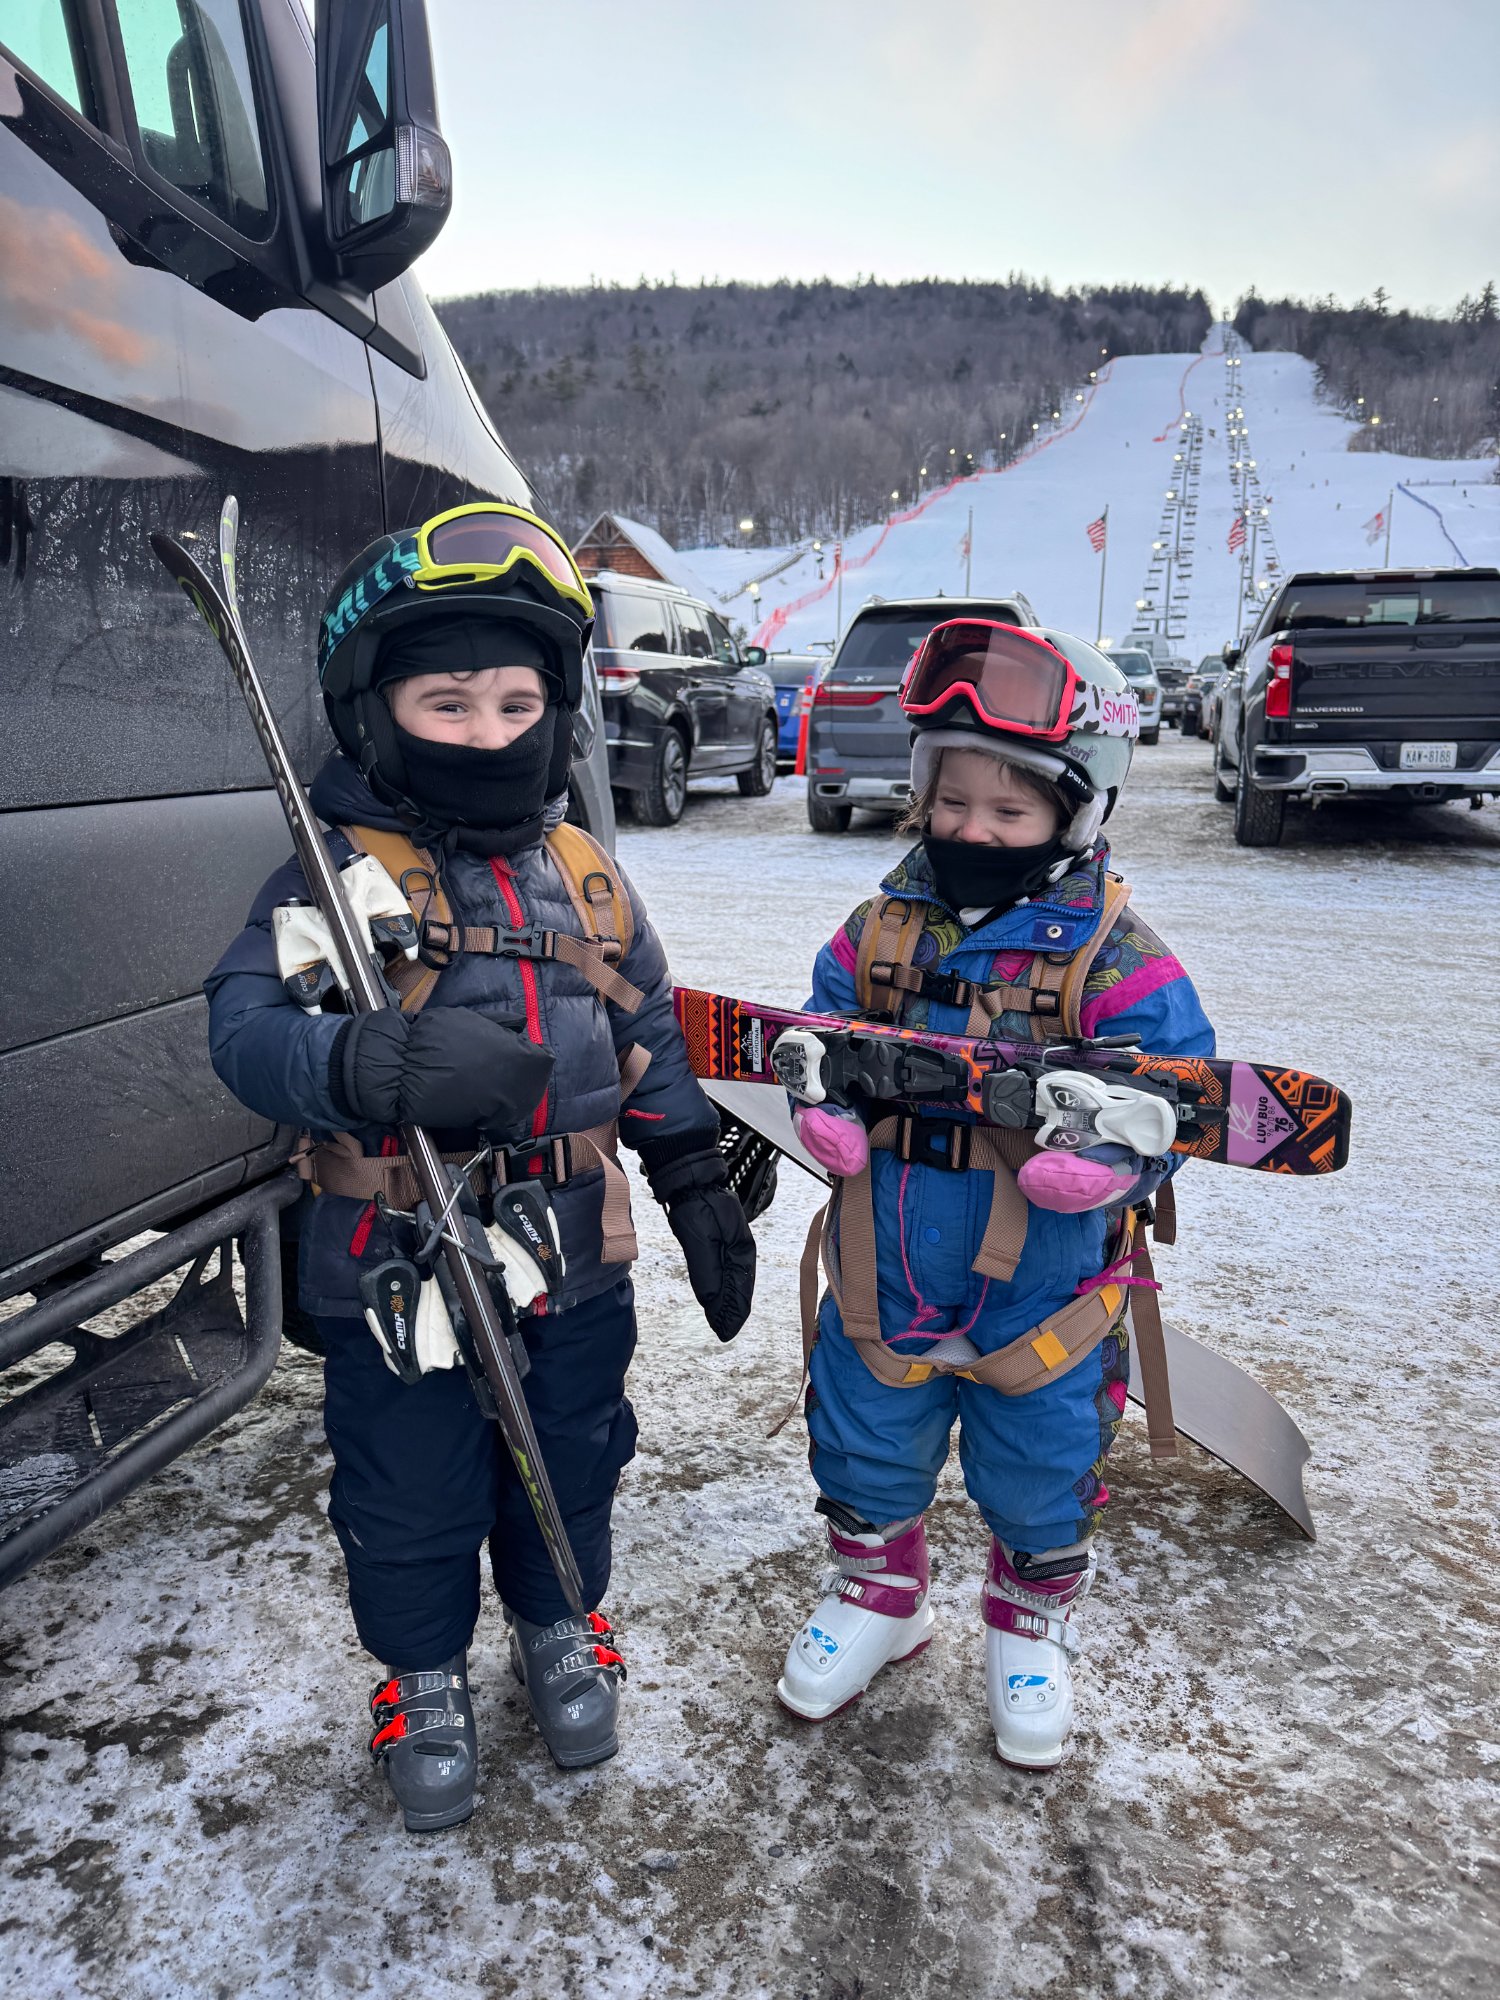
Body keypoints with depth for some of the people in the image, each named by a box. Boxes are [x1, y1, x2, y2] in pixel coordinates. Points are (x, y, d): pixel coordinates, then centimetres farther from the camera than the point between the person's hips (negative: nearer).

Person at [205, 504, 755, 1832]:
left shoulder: (587, 878, 3)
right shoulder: (343, 875, -12)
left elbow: (654, 1045, 10)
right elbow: (248, 1026, -24)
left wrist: (701, 1192, 8)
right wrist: (376, 1065, -44)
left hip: (576, 1263, 4)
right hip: (397, 1268, -3)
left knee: (570, 1475, 23)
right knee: (411, 1507, 16)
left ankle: (560, 1627, 52)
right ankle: (425, 1675, 45)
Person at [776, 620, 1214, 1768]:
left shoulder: (1113, 955, -13)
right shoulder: (884, 927, -2)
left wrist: (1113, 1153, -32)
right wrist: (824, 1104, -15)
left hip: (1041, 1297, -3)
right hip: (883, 1284, 3)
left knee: (1038, 1490, 18)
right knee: (865, 1464, 21)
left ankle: (1032, 1630, 47)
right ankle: (877, 1597, 49)